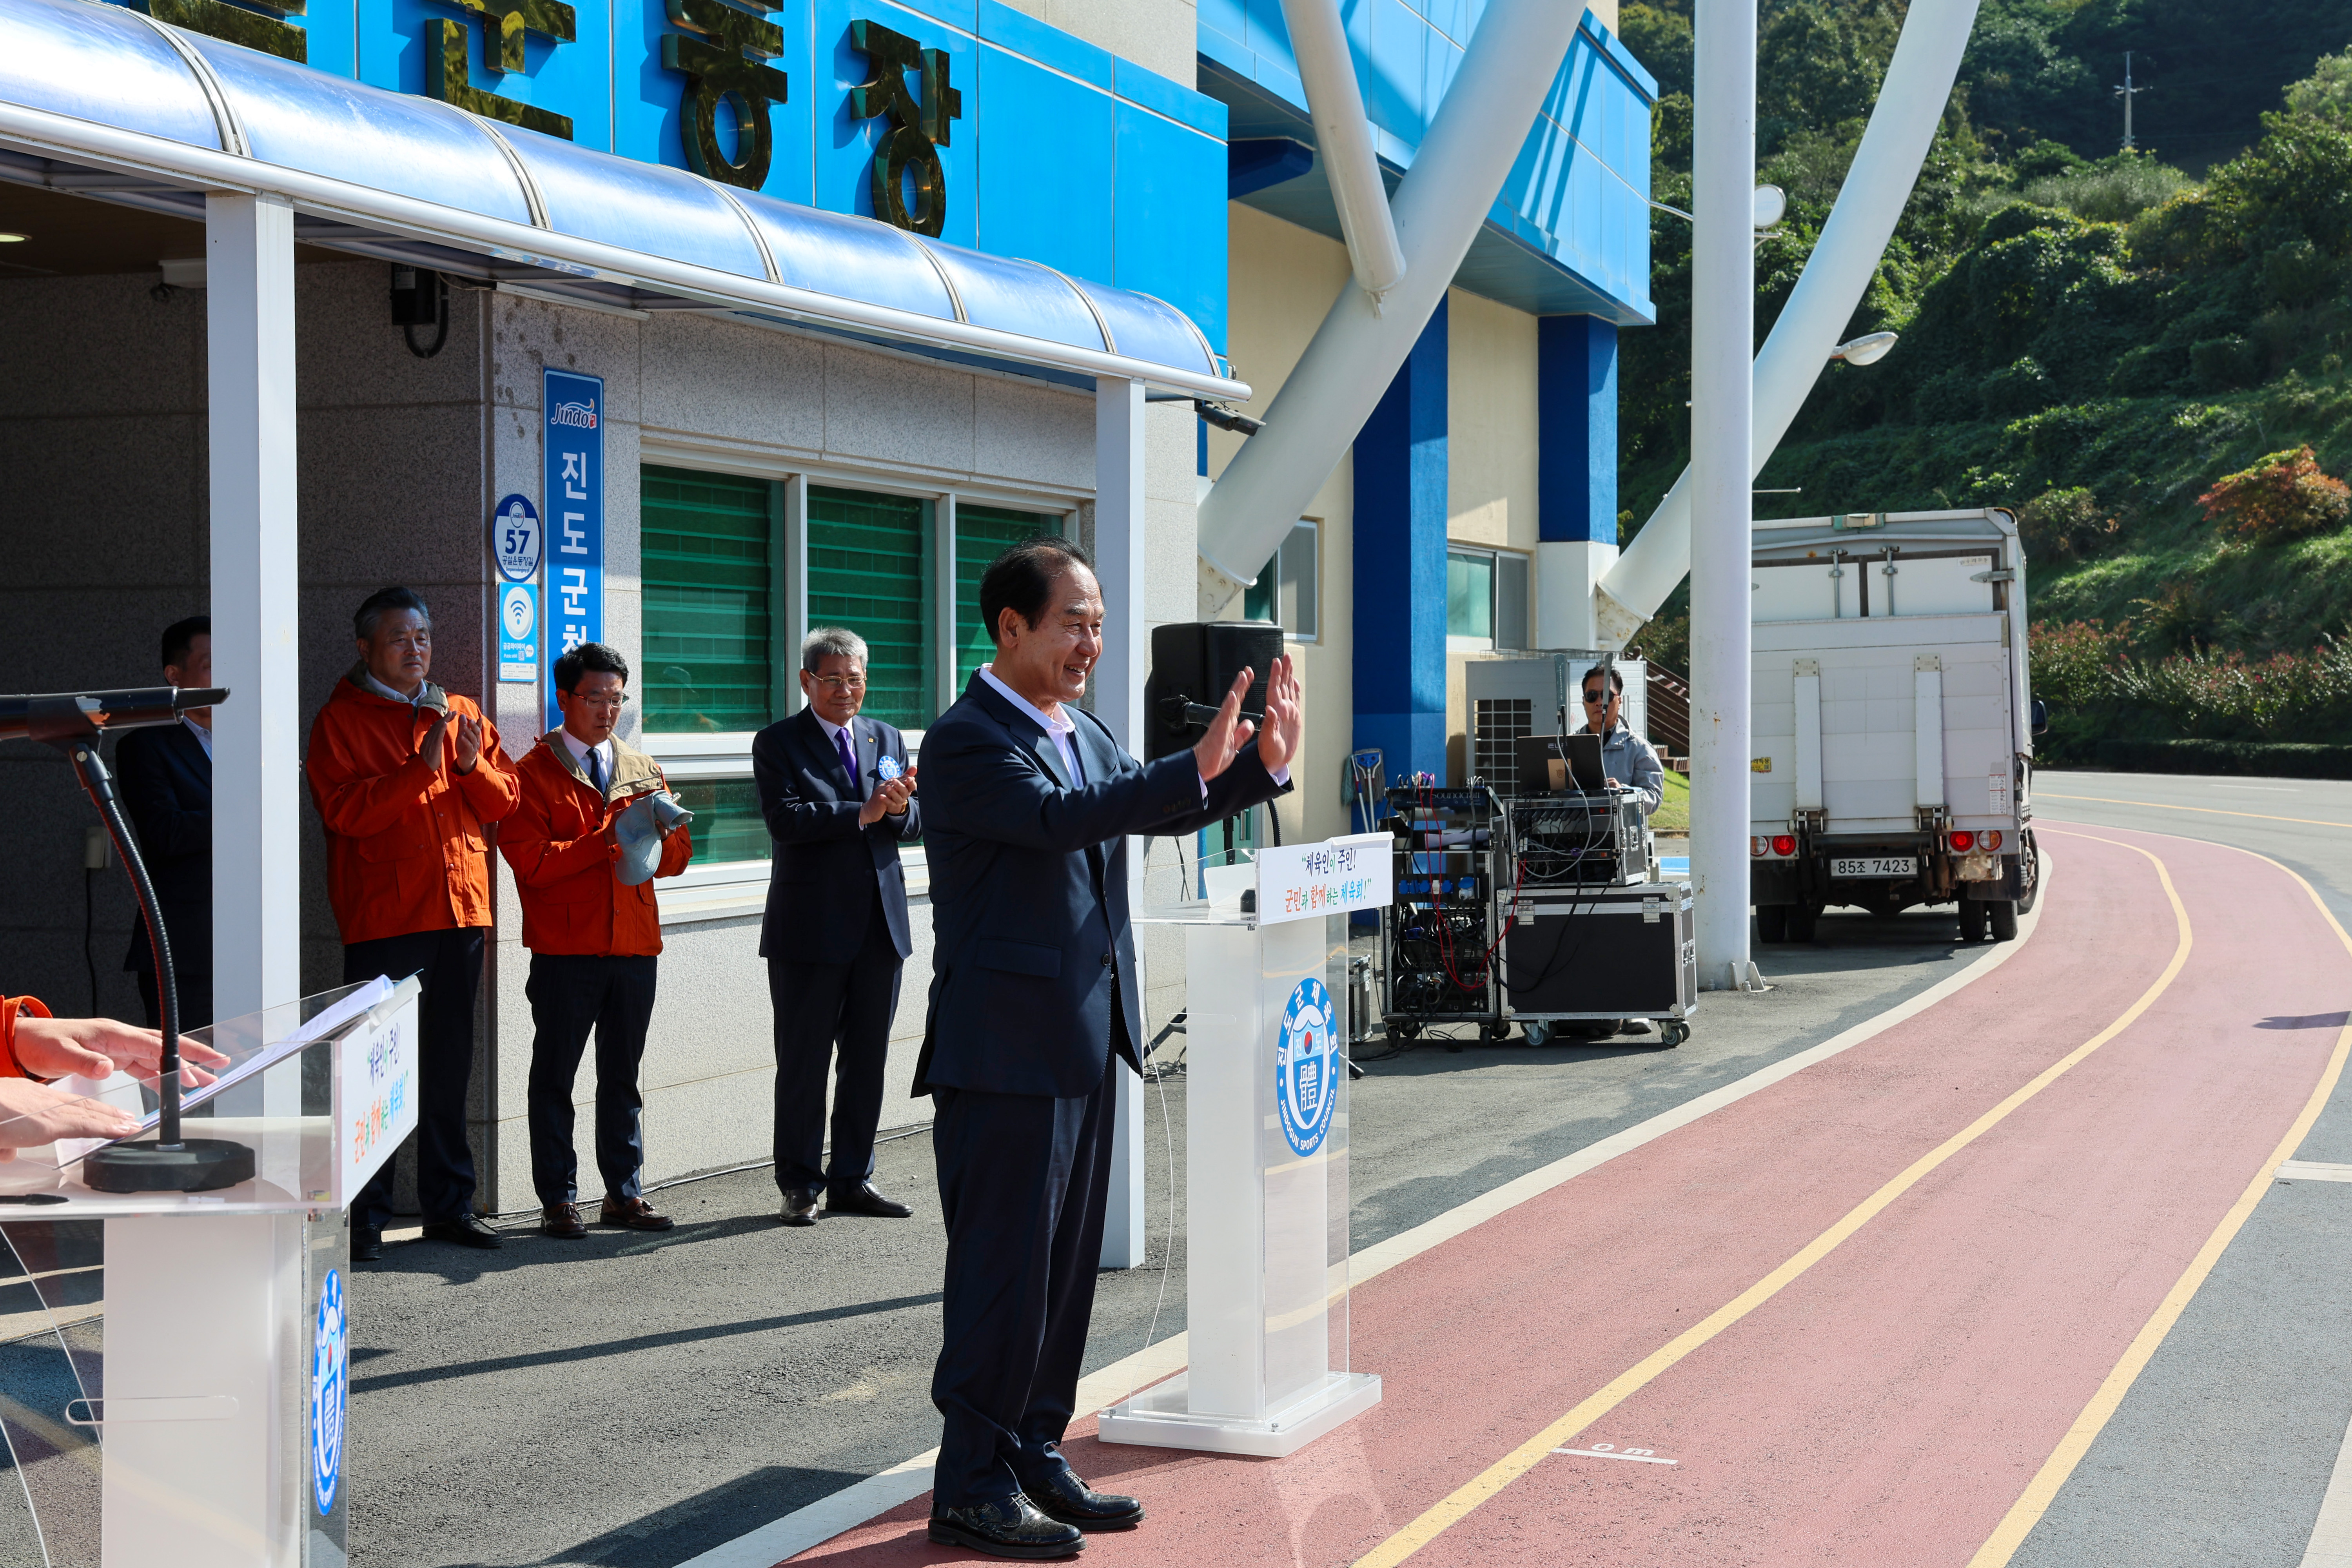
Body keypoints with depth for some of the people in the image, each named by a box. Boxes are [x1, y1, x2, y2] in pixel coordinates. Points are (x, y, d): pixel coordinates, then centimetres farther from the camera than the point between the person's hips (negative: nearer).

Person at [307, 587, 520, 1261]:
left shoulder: (463, 715, 16)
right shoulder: (341, 720, 0)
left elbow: (505, 800, 13)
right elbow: (346, 810, -14)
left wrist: (473, 766, -7)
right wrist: (422, 765, -18)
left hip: (460, 911, 5)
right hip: (383, 920, -5)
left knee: (449, 1067, 10)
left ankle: (449, 1204, 17)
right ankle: (365, 1216, 1)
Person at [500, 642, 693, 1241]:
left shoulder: (643, 770, 16)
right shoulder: (534, 774, 0)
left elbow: (678, 851, 13)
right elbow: (530, 861, -11)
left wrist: (651, 840, -9)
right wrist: (606, 840, -16)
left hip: (634, 945, 5)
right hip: (565, 950, -4)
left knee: (623, 1076, 10)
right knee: (555, 1077, 0)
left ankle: (623, 1194, 15)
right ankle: (558, 1201, 6)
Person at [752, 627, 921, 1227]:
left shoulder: (887, 740, 15)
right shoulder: (777, 744, -1)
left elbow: (916, 823, 9)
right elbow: (787, 819, -15)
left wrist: (900, 808, -14)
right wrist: (863, 812, -23)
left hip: (880, 926, 5)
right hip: (810, 928, -5)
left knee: (867, 1059, 8)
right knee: (804, 1063, 1)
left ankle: (852, 1179, 18)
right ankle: (800, 1185, 9)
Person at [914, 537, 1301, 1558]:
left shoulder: (1082, 731, 14)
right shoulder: (965, 741, -14)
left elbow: (1155, 812, 23)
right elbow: (1060, 818, -29)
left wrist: (1262, 762, 8)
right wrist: (1196, 766, -35)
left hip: (1082, 1041, 9)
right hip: (1006, 1050, -9)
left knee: (1065, 1261, 14)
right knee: (1005, 1265, -3)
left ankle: (1034, 1455, 25)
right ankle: (972, 1485, 6)